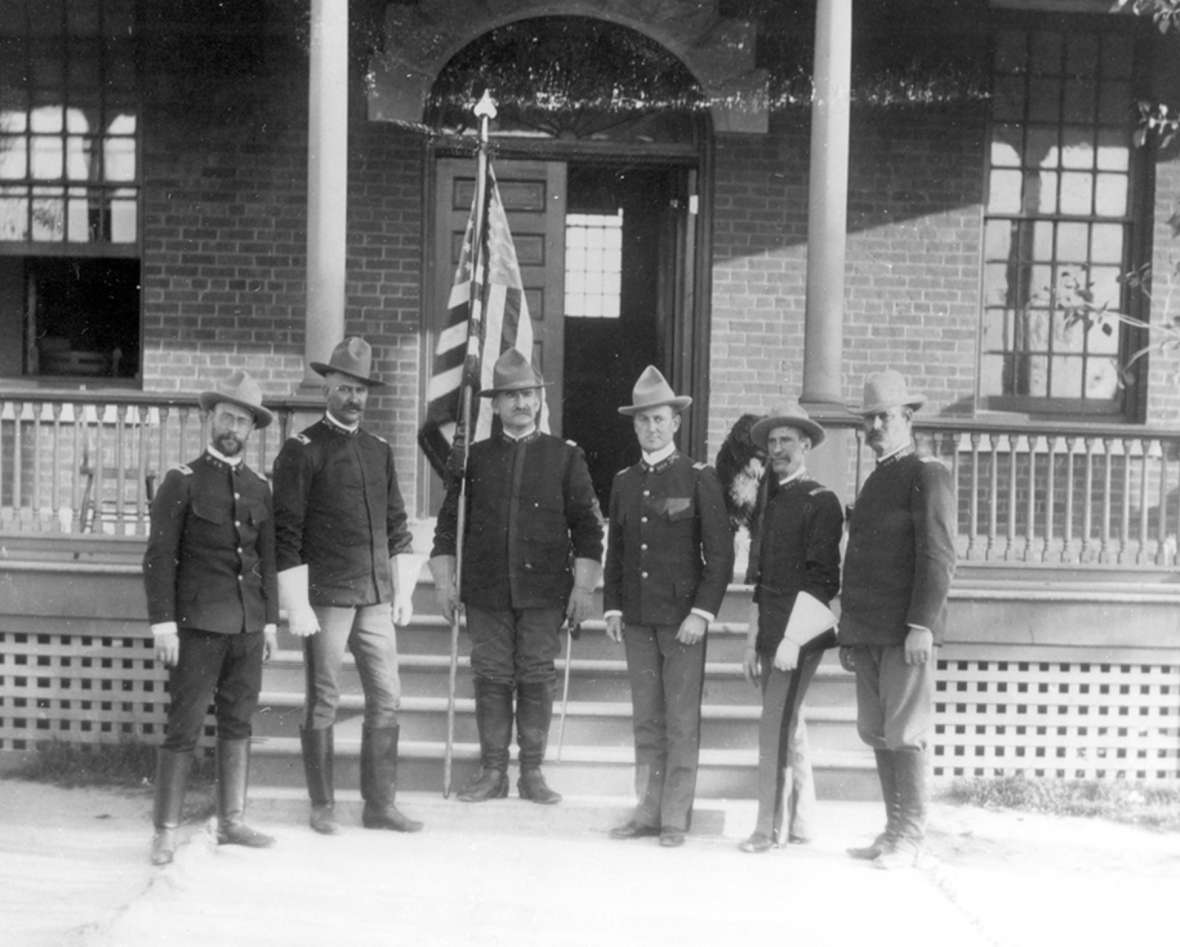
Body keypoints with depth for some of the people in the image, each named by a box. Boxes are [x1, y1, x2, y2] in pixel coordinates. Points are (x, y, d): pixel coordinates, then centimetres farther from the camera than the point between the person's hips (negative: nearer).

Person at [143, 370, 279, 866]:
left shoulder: (258, 488, 11)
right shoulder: (182, 482, -4)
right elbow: (158, 557, -7)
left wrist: (270, 620, 11)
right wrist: (162, 624, -13)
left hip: (248, 624, 5)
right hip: (199, 624, -5)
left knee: (238, 723, 10)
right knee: (184, 726, -3)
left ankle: (231, 821, 19)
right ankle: (165, 831, 5)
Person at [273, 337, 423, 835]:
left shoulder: (380, 449, 13)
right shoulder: (302, 450, -5)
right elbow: (285, 530, -8)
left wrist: (403, 591, 11)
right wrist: (297, 605, -11)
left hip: (376, 597, 5)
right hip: (327, 596, -5)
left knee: (387, 699, 6)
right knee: (323, 704, 4)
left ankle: (380, 804, 15)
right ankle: (322, 807, 15)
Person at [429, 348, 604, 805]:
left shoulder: (565, 457, 5)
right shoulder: (475, 457, 9)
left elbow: (587, 527, 4)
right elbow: (449, 523, 11)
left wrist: (582, 587, -2)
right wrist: (445, 582, 5)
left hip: (544, 591, -1)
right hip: (486, 591, 1)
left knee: (537, 680, 2)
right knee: (491, 679, 4)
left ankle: (532, 773, 13)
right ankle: (493, 772, 14)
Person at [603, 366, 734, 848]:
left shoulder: (699, 478, -2)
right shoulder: (624, 481, 12)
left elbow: (720, 553, -5)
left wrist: (702, 611, -12)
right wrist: (612, 607, 8)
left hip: (683, 618, -4)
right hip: (637, 618, 4)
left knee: (681, 722, -1)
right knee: (646, 721, 9)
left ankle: (676, 817, 6)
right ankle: (647, 811, 15)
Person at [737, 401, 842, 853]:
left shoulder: (821, 502, -6)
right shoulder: (771, 503, 17)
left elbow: (821, 578, -14)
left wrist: (791, 639, -18)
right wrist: (752, 643, 16)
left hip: (799, 635, -7)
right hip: (770, 636, 7)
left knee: (775, 729, -9)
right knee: (789, 728, 11)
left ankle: (768, 827, -3)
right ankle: (800, 822, 19)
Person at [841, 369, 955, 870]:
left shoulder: (927, 475, -3)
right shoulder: (874, 482, 21)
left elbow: (938, 557, -11)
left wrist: (922, 625, -18)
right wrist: (849, 633, 18)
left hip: (906, 633, -8)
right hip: (868, 633, 8)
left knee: (905, 734, -5)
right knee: (877, 734, 9)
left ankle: (909, 837, 3)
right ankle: (894, 829, 17)